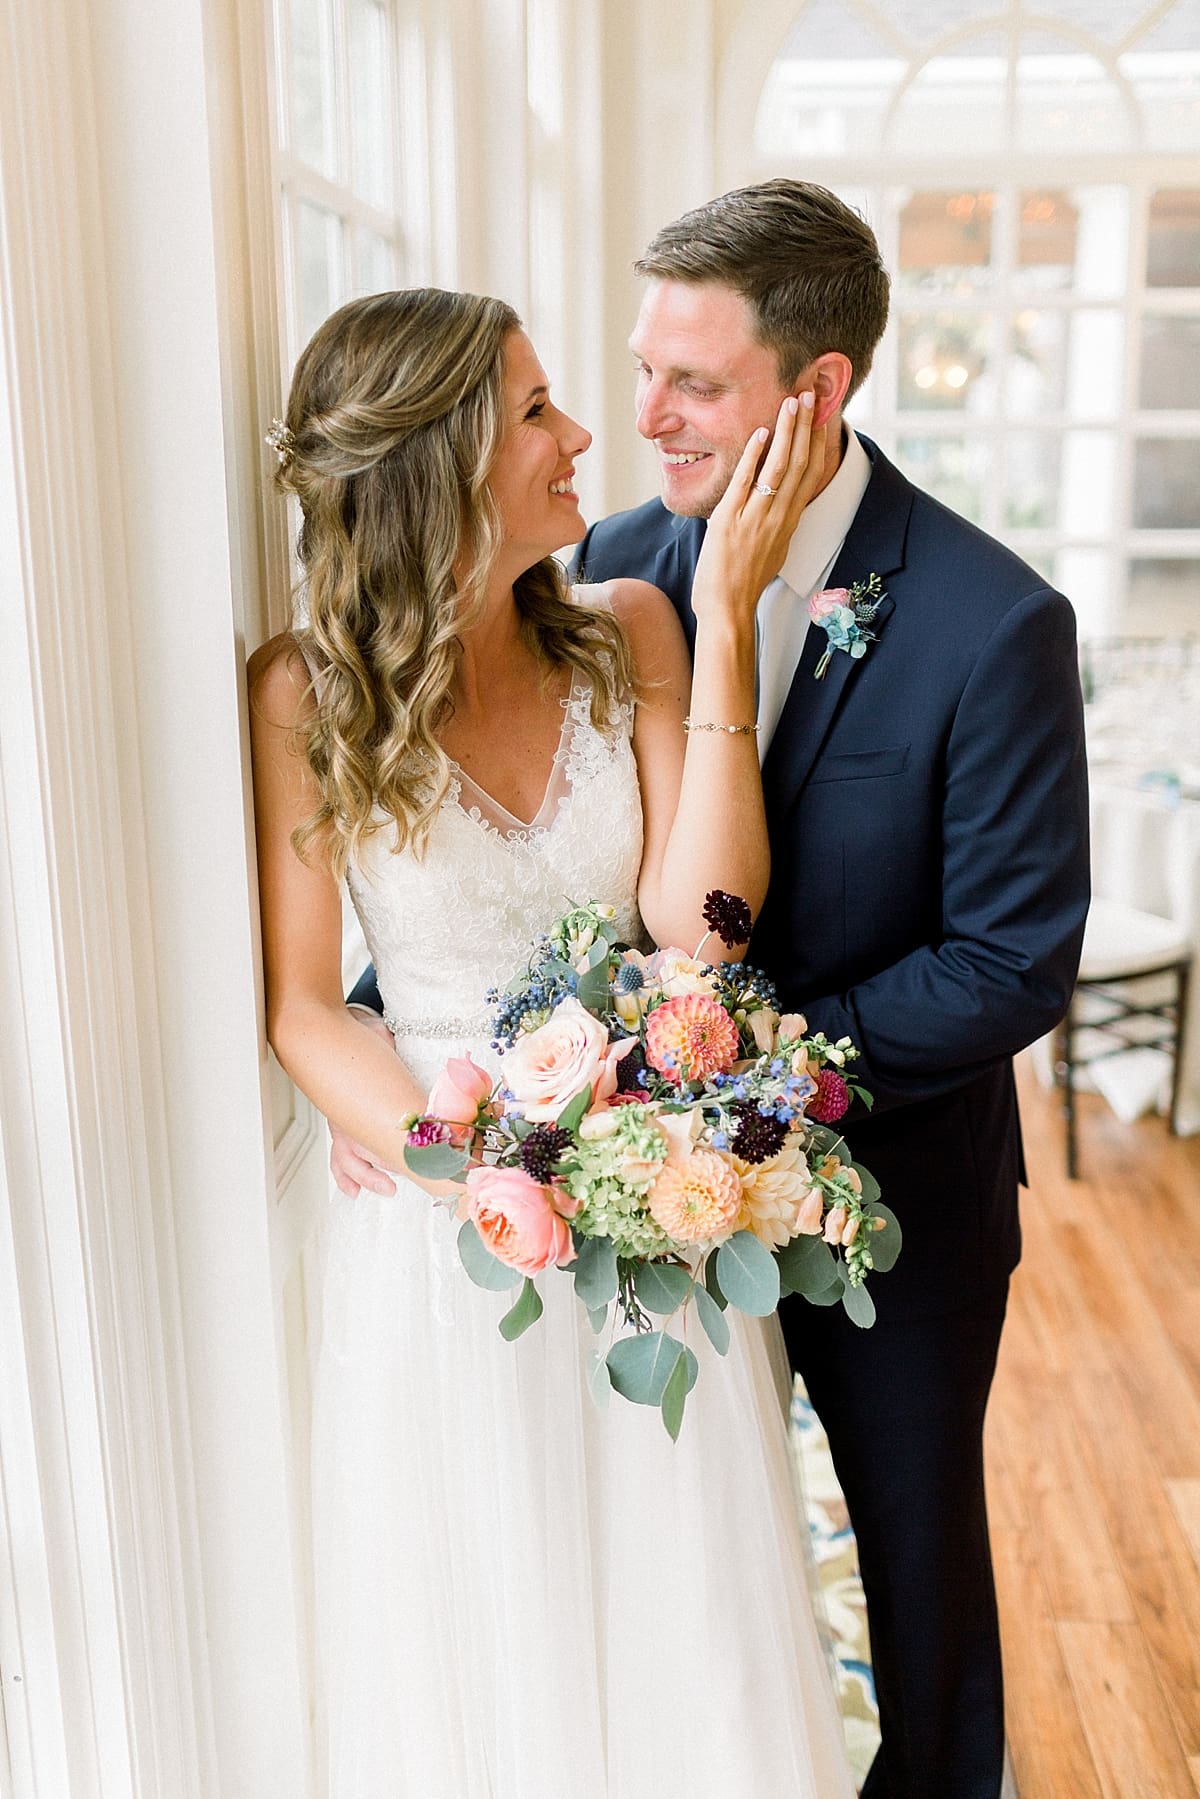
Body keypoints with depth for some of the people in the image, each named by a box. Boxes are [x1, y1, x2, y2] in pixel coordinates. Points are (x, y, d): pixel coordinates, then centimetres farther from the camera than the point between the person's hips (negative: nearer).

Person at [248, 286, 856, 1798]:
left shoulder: (628, 635, -4)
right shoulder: (306, 692, -10)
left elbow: (696, 924, -15)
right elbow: (301, 1009, -6)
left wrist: (723, 620, -18)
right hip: (436, 1245, -2)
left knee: (686, 1640, 19)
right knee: (477, 1651, 17)